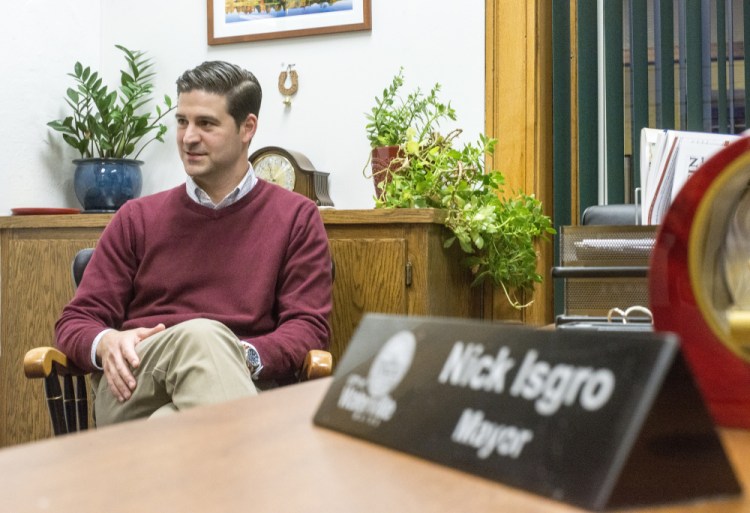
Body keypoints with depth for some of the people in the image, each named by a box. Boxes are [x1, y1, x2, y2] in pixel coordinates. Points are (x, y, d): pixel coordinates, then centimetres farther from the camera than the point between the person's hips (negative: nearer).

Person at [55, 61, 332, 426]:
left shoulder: (297, 217, 15)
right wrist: (106, 343, -10)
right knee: (201, 335, -35)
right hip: (131, 392, 3)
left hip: (243, 384, -2)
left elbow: (308, 326, 5)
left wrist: (245, 358, -17)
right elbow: (76, 321, 17)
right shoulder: (137, 218, 20)